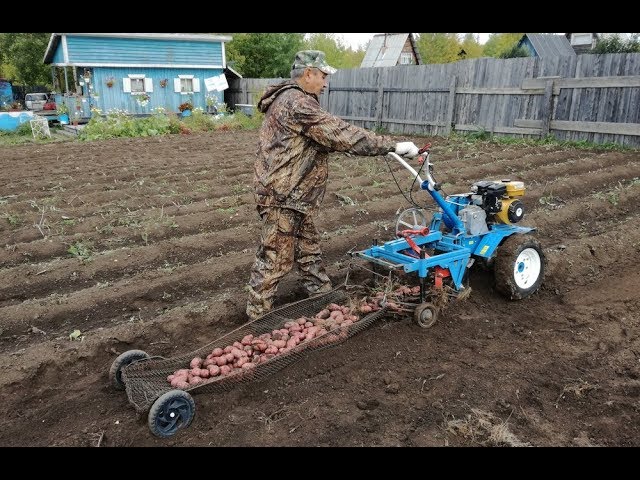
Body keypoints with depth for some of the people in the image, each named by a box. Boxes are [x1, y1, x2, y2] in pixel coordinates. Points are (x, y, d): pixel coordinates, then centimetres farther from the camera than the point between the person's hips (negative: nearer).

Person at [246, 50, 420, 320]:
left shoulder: (290, 100, 17)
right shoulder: (296, 103, -19)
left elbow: (324, 139, 20)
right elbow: (341, 134, -24)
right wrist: (392, 146, -20)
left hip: (292, 197, 11)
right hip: (282, 198, -11)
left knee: (308, 248, 20)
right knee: (275, 259, -1)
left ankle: (323, 294, 35)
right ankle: (258, 316, 11)